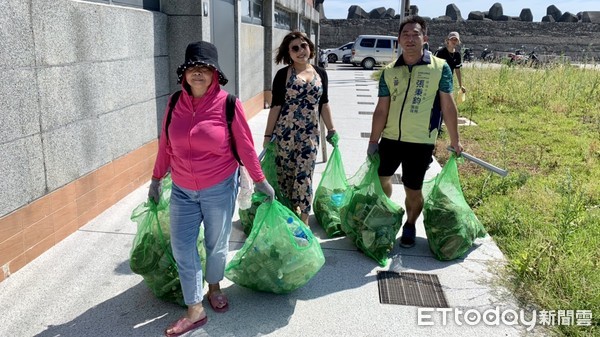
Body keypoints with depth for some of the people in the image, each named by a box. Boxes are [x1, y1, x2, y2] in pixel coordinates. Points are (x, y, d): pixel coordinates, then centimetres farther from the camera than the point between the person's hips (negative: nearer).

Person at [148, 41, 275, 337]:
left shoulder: (228, 104, -12)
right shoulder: (175, 103, -2)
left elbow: (244, 146, -5)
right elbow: (166, 144, 7)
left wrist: (260, 181, 0)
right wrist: (156, 179, 14)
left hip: (219, 189, -3)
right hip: (182, 191, 3)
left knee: (216, 244, 13)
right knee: (182, 248, 2)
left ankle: (214, 288, 41)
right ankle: (195, 310, 17)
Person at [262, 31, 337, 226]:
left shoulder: (320, 73, 7)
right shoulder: (283, 74, -2)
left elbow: (324, 104, 12)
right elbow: (276, 106, -2)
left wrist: (331, 130, 10)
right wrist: (268, 135, -2)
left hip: (310, 134, 2)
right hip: (285, 132, -1)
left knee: (304, 175, 1)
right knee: (286, 173, 8)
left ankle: (304, 218, 12)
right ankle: (288, 212, 28)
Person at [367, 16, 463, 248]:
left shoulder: (440, 68, -6)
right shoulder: (389, 71, 1)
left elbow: (448, 107, -2)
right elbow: (381, 110, 3)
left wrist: (454, 142, 0)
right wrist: (373, 142, 3)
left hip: (421, 142, -3)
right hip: (390, 139, 3)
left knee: (413, 191, 6)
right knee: (381, 179, 19)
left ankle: (410, 226, 34)